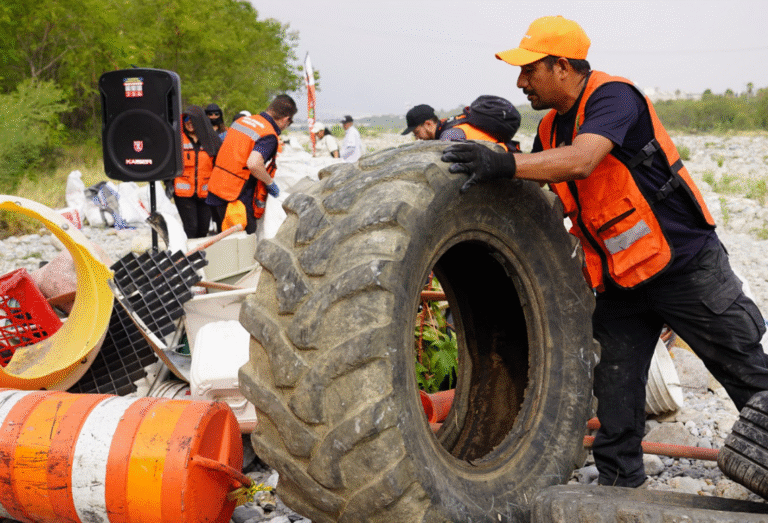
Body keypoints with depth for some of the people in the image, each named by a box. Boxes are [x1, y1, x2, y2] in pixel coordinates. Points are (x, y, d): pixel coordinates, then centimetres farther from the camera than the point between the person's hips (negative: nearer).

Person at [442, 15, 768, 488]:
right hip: (621, 281, 7)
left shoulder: (612, 96, -20)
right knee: (615, 398, 6)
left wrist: (505, 164, -51)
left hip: (687, 265, -7)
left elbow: (581, 161, -39)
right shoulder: (551, 129, 5)